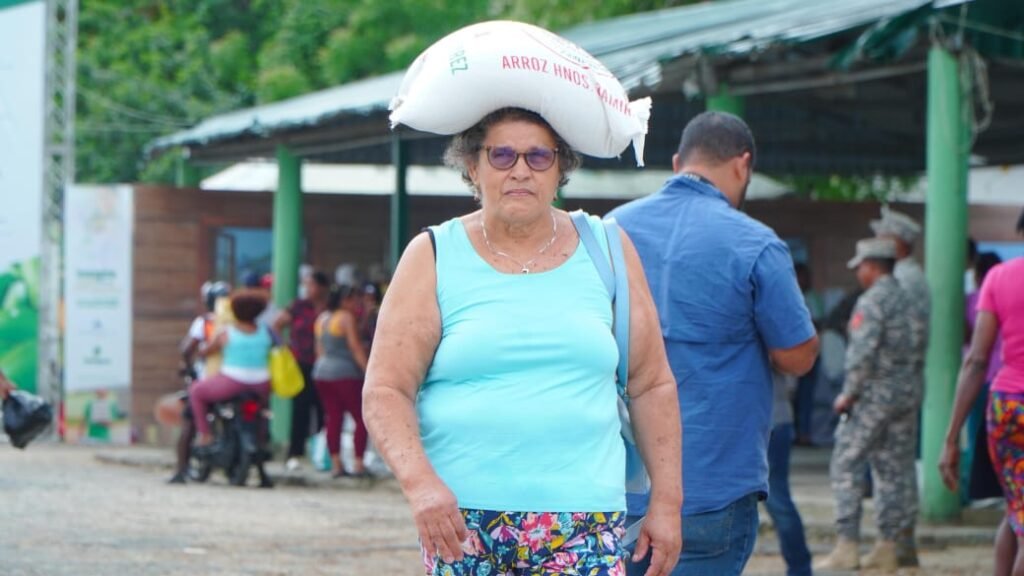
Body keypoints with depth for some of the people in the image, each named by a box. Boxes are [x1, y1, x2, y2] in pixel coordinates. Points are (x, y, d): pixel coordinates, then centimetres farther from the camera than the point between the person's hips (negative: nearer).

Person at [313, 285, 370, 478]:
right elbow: (356, 348, -12)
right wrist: (369, 372, -12)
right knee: (361, 418, 0)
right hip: (346, 373, -7)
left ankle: (336, 464, 0)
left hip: (322, 373, 7)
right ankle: (358, 463, -6)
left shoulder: (322, 318, 13)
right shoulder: (347, 318, -8)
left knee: (333, 418, 6)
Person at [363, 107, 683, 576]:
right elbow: (385, 390, -2)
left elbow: (652, 386, 13)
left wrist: (667, 500, 8)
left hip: (583, 517, 0)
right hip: (461, 520, 0)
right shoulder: (434, 258, 5)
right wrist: (419, 481, -19)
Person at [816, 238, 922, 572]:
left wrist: (848, 394, -12)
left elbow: (862, 352, -20)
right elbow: (916, 347, 14)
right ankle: (889, 547, 9)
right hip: (907, 393, 8)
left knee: (846, 466, -2)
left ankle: (847, 545, -8)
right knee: (896, 470, 8)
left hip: (874, 394, -8)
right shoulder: (906, 299, 13)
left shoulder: (872, 301, -13)